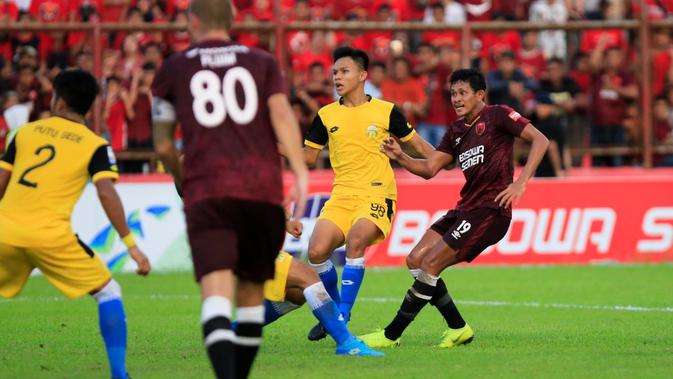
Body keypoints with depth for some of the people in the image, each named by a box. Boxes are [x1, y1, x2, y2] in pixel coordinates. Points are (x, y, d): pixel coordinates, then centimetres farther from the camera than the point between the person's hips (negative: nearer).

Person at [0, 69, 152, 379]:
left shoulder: (26, 132, 15)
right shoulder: (95, 145, 5)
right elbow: (106, 193, -8)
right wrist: (130, 244, -6)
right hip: (49, 234, -3)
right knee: (108, 292, 10)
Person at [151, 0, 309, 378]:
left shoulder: (174, 69, 15)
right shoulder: (262, 62, 16)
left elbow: (164, 146, 19)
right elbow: (281, 114, -2)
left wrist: (181, 181, 38)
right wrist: (300, 172, -10)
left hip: (207, 191, -2)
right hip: (262, 188, 2)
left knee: (217, 293, -14)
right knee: (252, 290, 17)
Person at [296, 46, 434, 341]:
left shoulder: (386, 111, 2)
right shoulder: (326, 115, 9)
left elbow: (417, 146, 13)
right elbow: (308, 156, 15)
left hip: (376, 195, -4)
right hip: (341, 195, 4)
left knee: (355, 241, -29)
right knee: (317, 252, -14)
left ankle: (343, 315, -21)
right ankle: (333, 307, 12)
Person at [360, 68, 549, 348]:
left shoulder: (497, 115, -4)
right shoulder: (456, 130, 18)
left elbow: (540, 140, -12)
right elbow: (429, 168, 16)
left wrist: (520, 183, -21)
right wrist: (400, 157, -3)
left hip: (490, 209, -9)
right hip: (466, 207, 9)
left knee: (430, 265, -13)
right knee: (415, 260, 1)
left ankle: (391, 335, -7)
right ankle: (458, 328, 9)